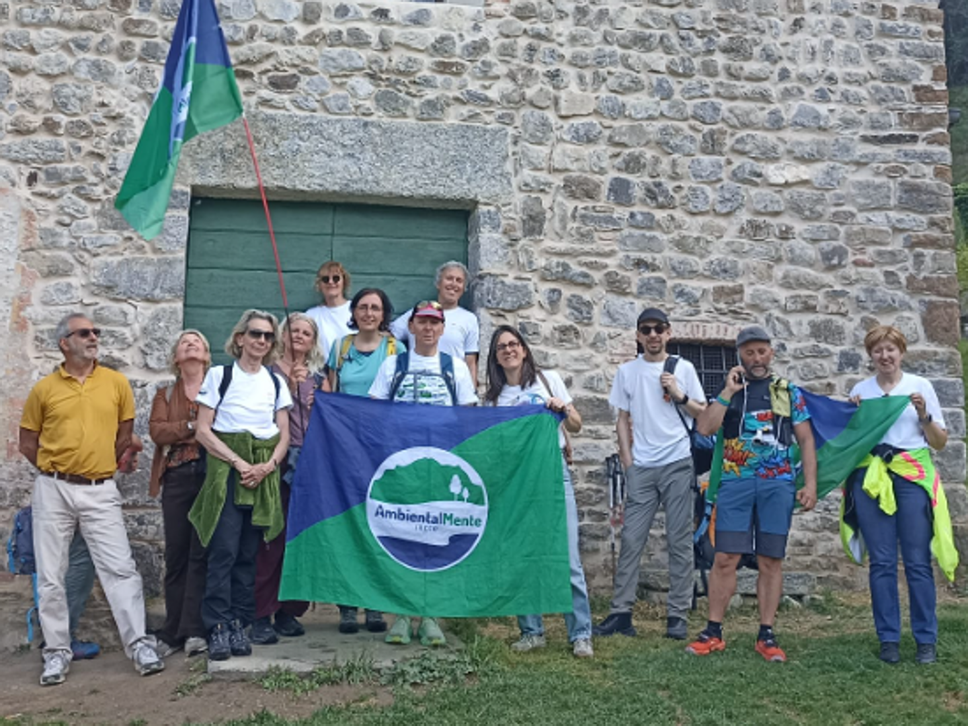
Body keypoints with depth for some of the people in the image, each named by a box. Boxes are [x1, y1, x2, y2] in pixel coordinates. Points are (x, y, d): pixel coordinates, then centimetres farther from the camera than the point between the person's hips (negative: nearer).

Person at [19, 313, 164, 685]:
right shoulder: (44, 389, 1)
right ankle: (57, 651, 18)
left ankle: (139, 644, 3)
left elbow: (125, 432, 12)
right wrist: (58, 470, 5)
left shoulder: (117, 383, 2)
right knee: (50, 575, 6)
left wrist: (106, 463, 11)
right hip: (53, 490, 1)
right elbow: (27, 442, 9)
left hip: (101, 490, 0)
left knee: (120, 568, -4)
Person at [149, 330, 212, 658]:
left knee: (201, 553, -7)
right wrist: (191, 426, -10)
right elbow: (157, 431, 2)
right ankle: (173, 633, 8)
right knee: (176, 554, 3)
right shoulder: (165, 394, 20)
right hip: (176, 477, 3)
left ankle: (194, 630, -5)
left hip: (210, 475, -3)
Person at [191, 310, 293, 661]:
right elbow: (203, 430, -4)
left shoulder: (276, 382, 12)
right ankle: (218, 628, -4)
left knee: (248, 554, 6)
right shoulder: (219, 375, 2)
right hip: (225, 471, -3)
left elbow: (284, 434, 12)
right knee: (224, 551, -10)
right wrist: (239, 463, -12)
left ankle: (240, 625, 13)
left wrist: (268, 465, -7)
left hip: (264, 475, 3)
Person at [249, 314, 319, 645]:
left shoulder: (317, 377, 17)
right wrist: (290, 385, -16)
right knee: (272, 537, -8)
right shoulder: (271, 372, 3)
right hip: (279, 460, -4)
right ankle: (262, 616, -2)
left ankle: (289, 612, 15)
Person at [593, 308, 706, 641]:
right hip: (641, 467, 1)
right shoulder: (627, 371, 10)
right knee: (631, 539, -2)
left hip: (678, 463, -1)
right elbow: (623, 419, 12)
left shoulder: (683, 368, 6)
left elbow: (702, 412, 9)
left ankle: (677, 615, 7)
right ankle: (621, 613, 2)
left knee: (680, 542, 1)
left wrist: (679, 395, -8)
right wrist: (627, 461, 4)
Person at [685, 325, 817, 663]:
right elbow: (704, 428, -3)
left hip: (778, 484, 0)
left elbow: (806, 440, 8)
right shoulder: (728, 392, 11)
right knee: (725, 558, -3)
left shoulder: (789, 392, 12)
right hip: (735, 483, 0)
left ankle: (766, 635, 11)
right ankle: (713, 632, 5)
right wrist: (728, 391, -6)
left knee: (771, 561, 3)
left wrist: (810, 484, -1)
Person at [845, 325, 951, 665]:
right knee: (882, 562, 2)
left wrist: (924, 415, -8)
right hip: (872, 477, 1)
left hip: (912, 475, -1)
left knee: (918, 561, -3)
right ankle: (888, 639, 9)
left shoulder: (921, 386, 8)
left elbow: (940, 443, 8)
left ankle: (926, 639, 5)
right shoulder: (860, 391, 11)